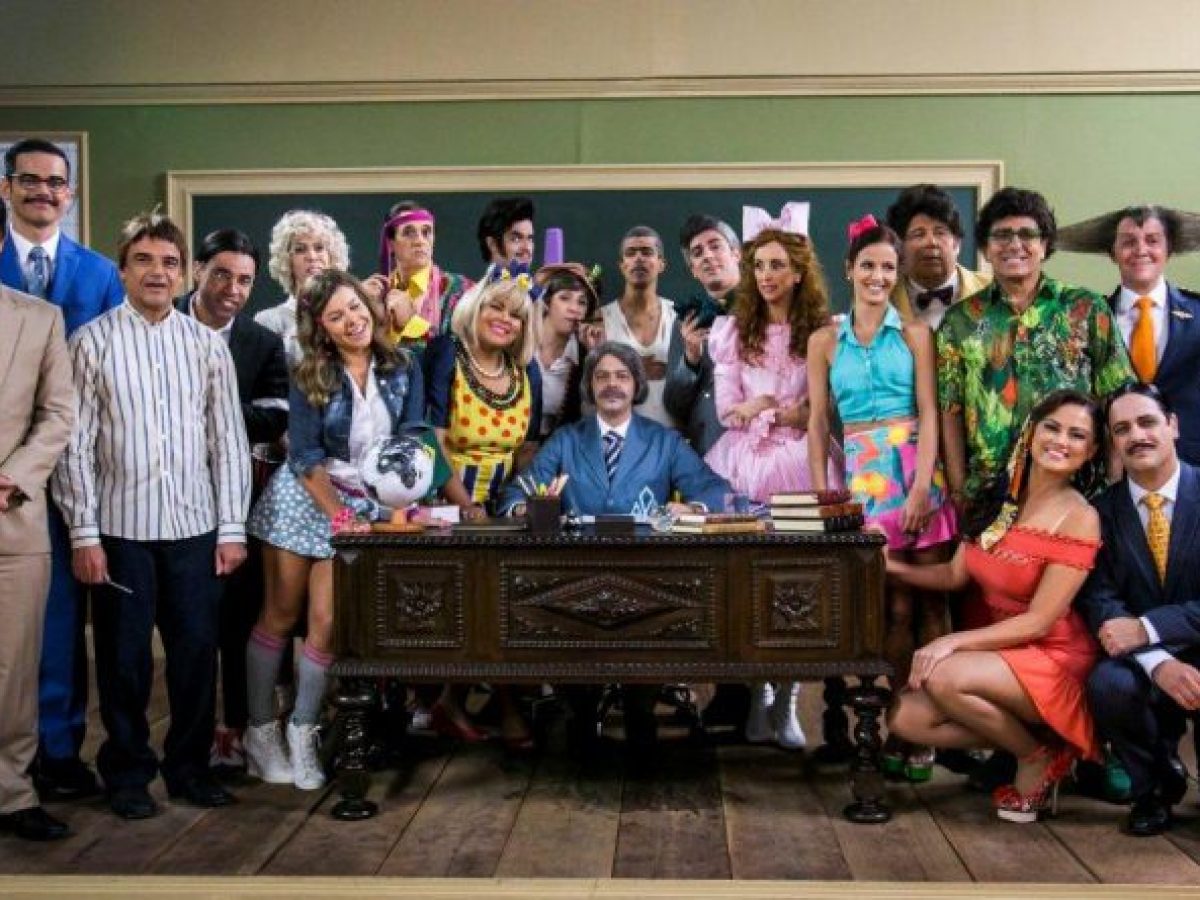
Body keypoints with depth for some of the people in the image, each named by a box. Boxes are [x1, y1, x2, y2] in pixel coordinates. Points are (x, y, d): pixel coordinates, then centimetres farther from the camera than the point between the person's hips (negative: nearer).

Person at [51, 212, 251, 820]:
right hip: (120, 528, -2)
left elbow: (228, 439, 7)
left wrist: (231, 528, 3)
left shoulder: (207, 345, 6)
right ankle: (128, 773, 23)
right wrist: (84, 534, -6)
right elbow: (76, 443, -2)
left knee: (197, 651, 7)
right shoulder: (93, 342, -1)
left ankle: (189, 766, 24)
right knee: (125, 656, 6)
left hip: (194, 526, 2)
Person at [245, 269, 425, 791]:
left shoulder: (402, 368, 0)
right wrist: (341, 518, -19)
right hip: (305, 496, -1)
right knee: (281, 615, 4)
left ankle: (302, 732, 12)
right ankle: (261, 731, 15)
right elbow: (305, 456, -10)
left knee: (327, 622, -3)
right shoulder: (310, 377, -6)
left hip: (367, 505, 1)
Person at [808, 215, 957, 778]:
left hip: (914, 469, 0)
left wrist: (922, 486, -12)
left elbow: (928, 413, 0)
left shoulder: (914, 334, 7)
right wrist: (821, 493, 0)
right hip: (863, 477, 1)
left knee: (930, 603, -2)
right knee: (895, 606, 0)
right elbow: (819, 421, 9)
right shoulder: (825, 341, 11)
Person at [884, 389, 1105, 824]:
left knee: (945, 677, -32)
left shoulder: (1080, 518, -15)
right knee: (905, 717, -13)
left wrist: (954, 642, -24)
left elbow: (1038, 622, -19)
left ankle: (1037, 757, -6)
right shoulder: (1000, 500, 4)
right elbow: (954, 575, 6)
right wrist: (891, 566, -8)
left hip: (1055, 660, -6)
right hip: (1001, 652, 6)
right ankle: (1027, 732, 2)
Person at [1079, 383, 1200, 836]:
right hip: (1143, 659, 2)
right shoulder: (1102, 511, 2)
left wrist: (1146, 628, -21)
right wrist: (1159, 664, -24)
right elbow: (1100, 601, -7)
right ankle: (1155, 783, 0)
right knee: (1107, 684, -32)